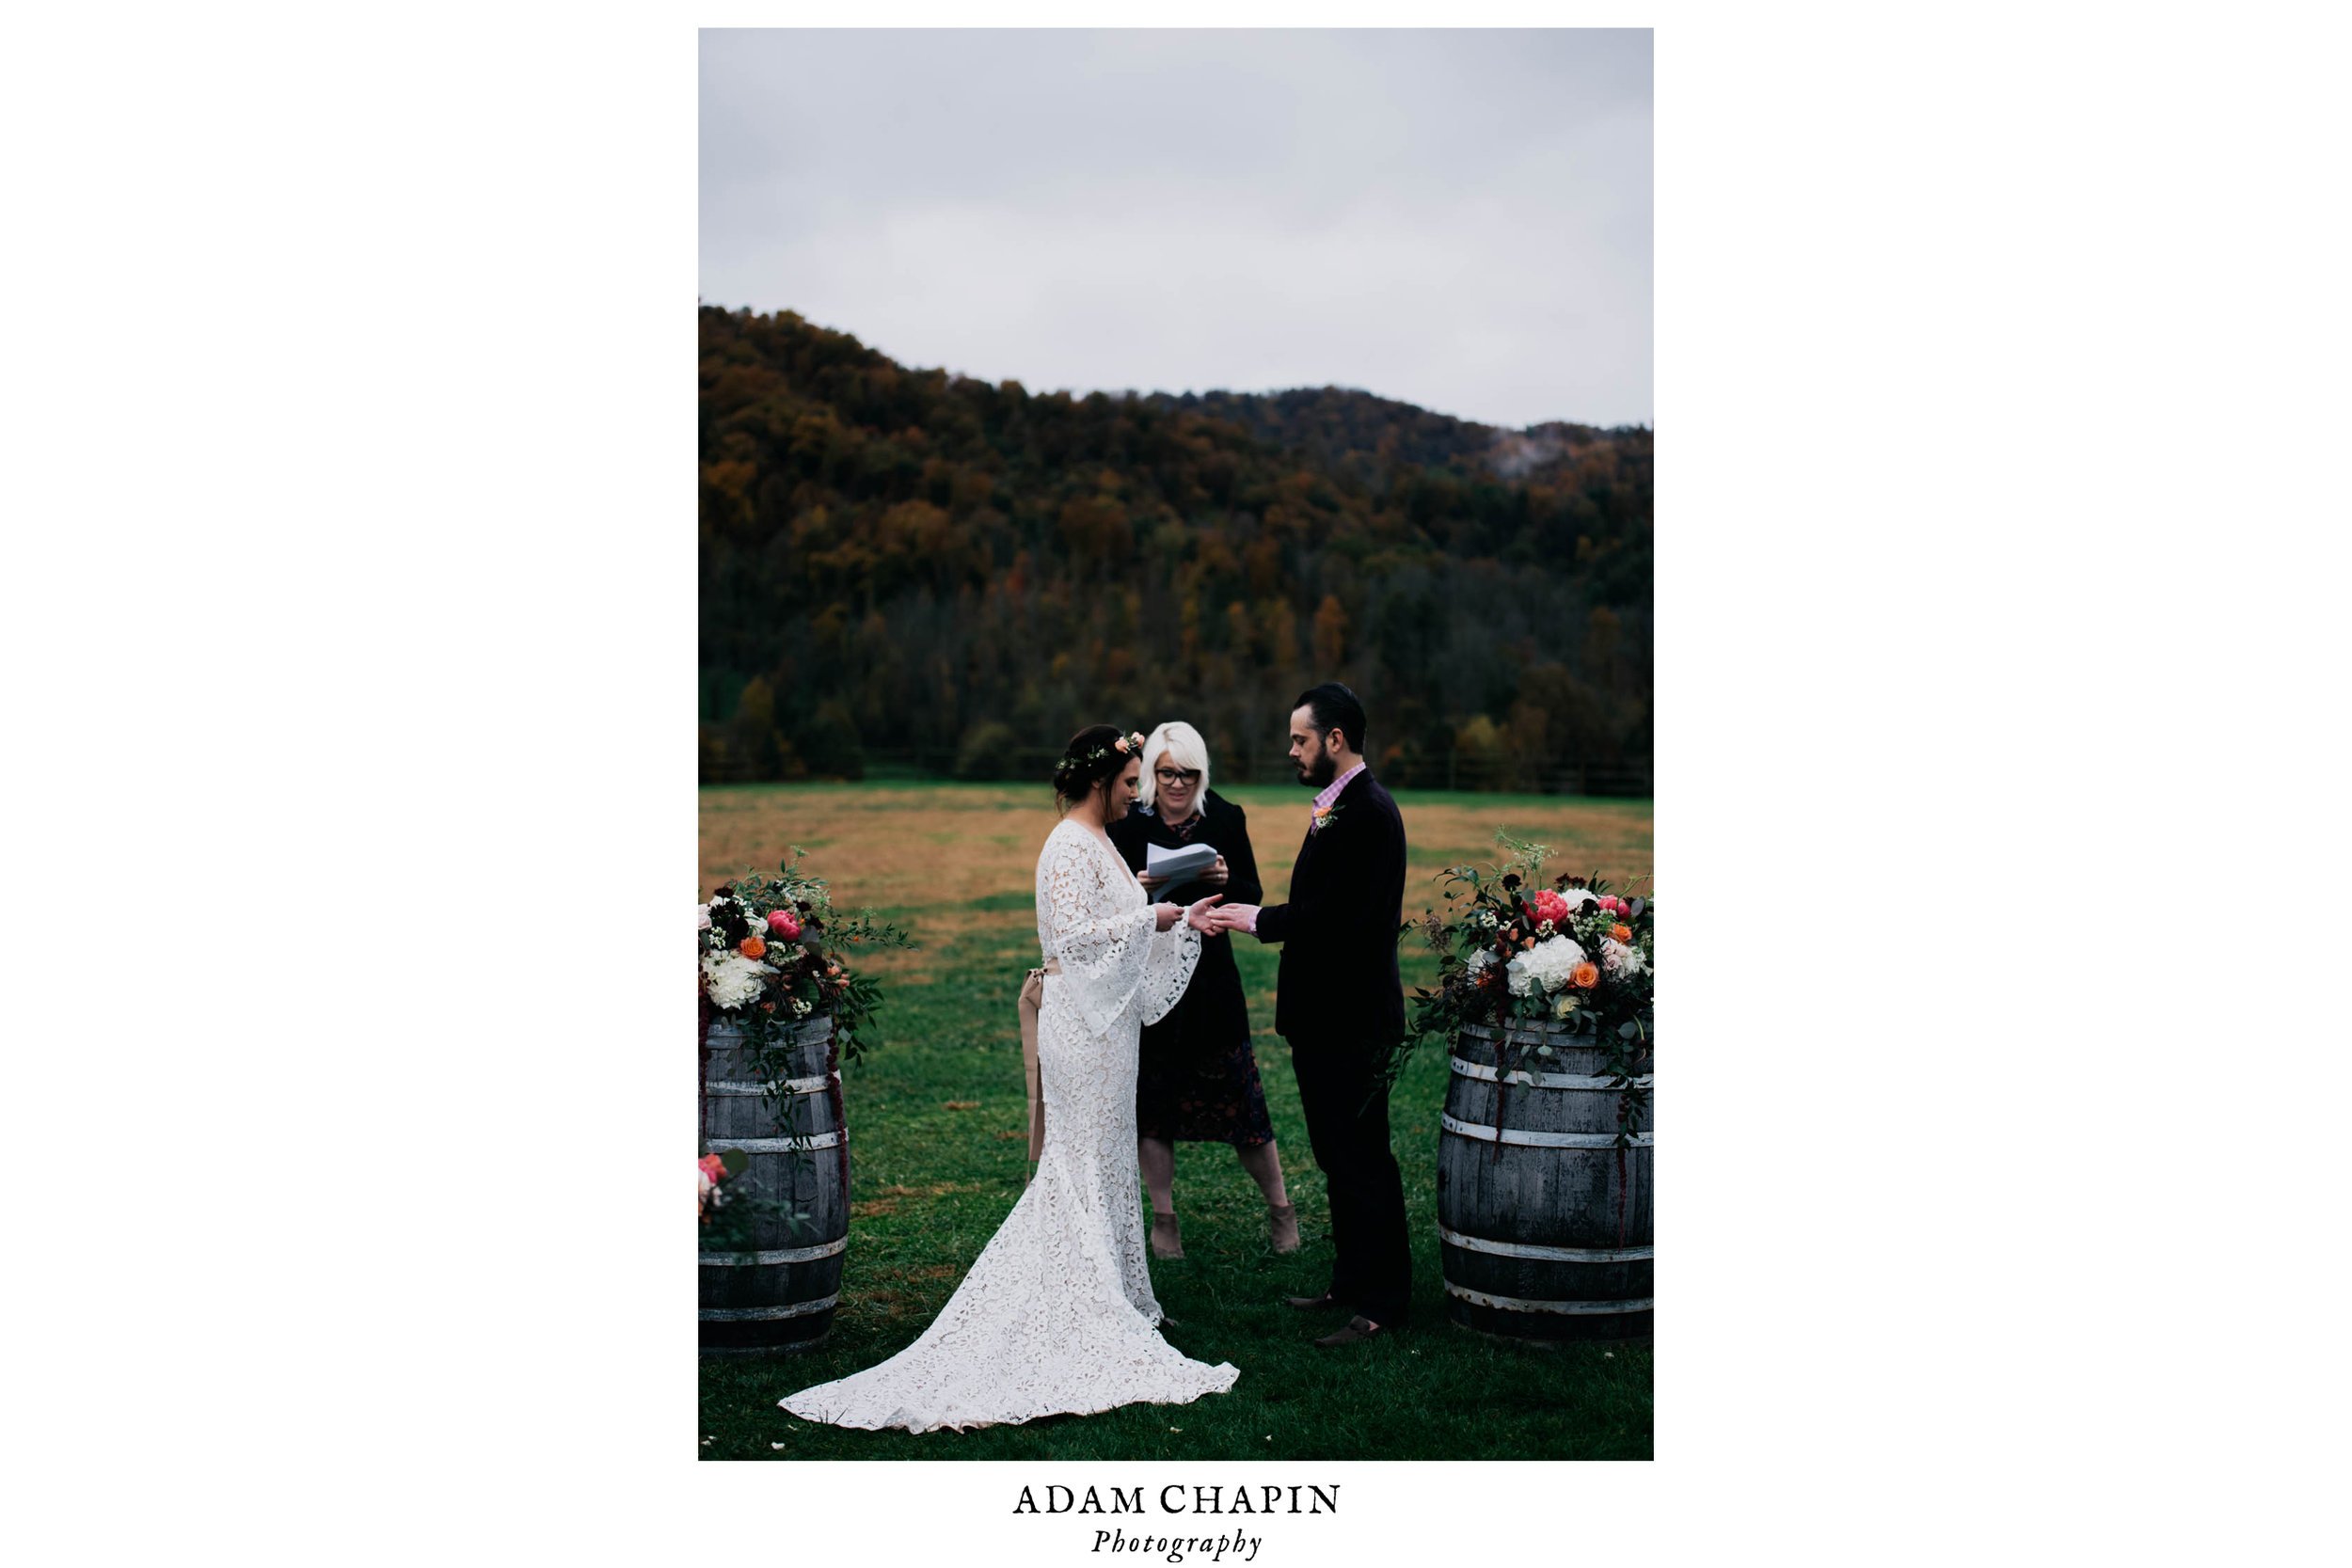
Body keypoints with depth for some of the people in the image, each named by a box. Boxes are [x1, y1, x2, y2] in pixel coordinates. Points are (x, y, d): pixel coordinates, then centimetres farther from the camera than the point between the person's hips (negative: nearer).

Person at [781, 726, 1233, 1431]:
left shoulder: (1096, 842, 14)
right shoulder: (1070, 848, -16)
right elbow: (1076, 934, -25)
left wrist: (1180, 921, 10)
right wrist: (1151, 919, -19)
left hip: (1104, 1023, 10)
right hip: (1085, 1028, -10)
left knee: (1096, 1165, 14)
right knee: (1090, 1167, -3)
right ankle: (1093, 1317, 4)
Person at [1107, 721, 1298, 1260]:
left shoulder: (1225, 819, 1)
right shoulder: (1126, 823, -2)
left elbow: (1252, 897, 4)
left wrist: (1227, 881, -17)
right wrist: (1136, 889, -20)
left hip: (1210, 978, 0)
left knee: (1239, 1094, 2)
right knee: (1150, 1100, 5)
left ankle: (1280, 1209, 19)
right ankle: (1163, 1221, 19)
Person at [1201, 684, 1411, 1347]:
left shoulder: (1369, 812, -18)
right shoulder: (1336, 807, 15)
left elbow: (1335, 916, -25)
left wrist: (1256, 918, -17)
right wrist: (1253, 913, 7)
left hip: (1354, 1023, -11)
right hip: (1326, 1018, 11)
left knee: (1363, 1160, -2)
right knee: (1339, 1158, 18)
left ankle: (1382, 1303, 7)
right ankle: (1351, 1282, 29)